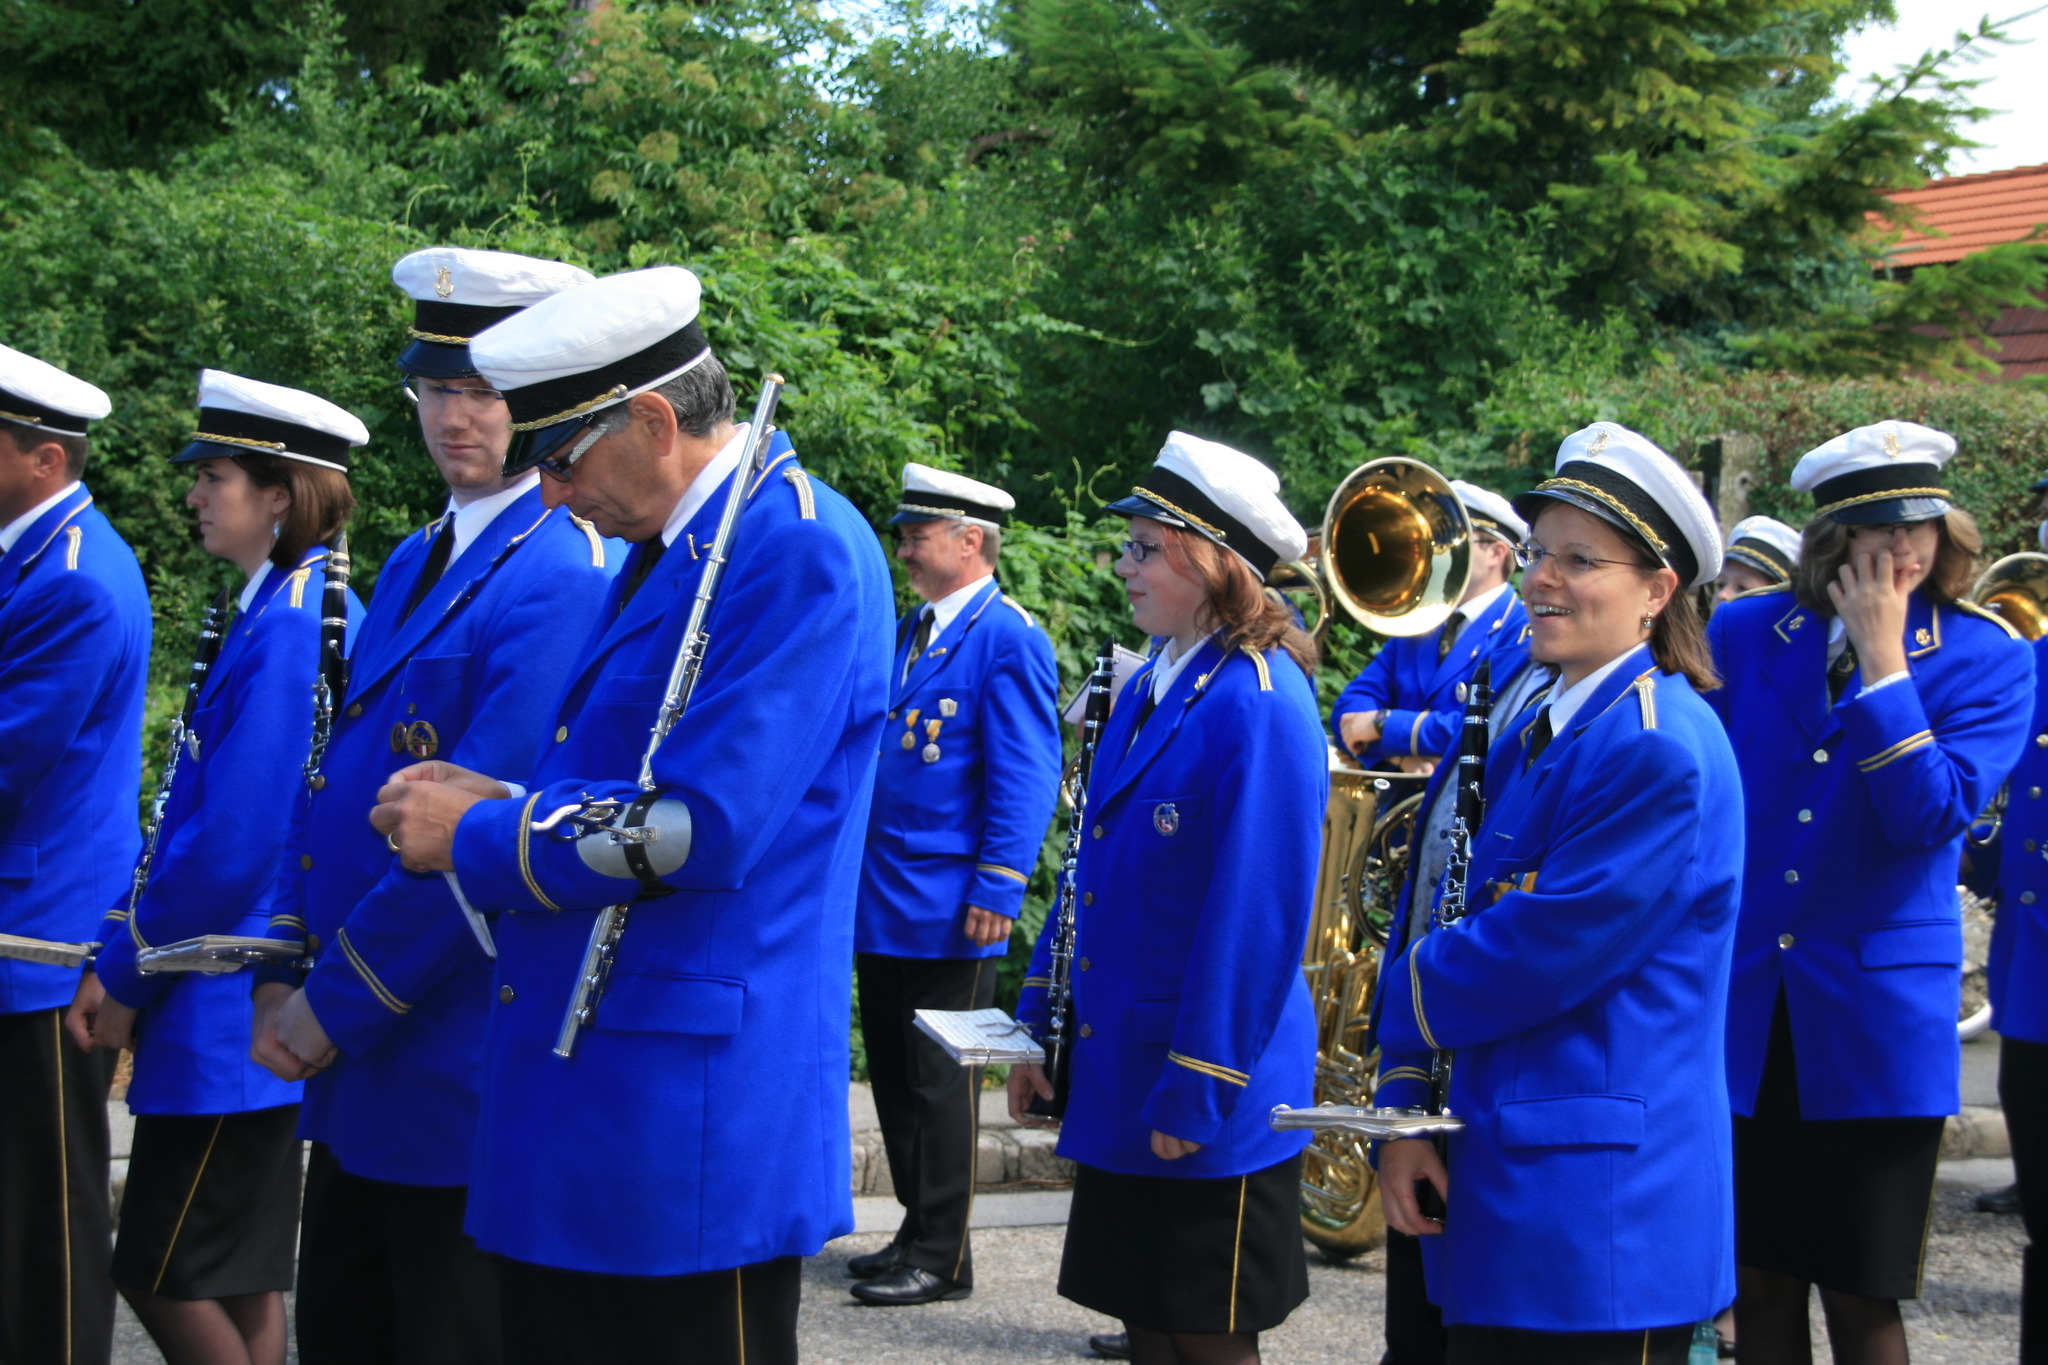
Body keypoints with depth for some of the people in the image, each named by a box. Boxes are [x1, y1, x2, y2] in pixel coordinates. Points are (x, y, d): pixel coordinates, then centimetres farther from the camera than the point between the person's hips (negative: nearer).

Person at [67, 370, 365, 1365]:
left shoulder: (288, 630, -19)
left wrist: (127, 980, -11)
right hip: (256, 1009, 10)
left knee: (162, 1273, -3)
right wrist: (118, 959, 13)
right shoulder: (284, 609, 13)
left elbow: (231, 845, -22)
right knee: (244, 1280, 14)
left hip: (232, 1020, -10)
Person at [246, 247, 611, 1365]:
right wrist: (285, 974, 5)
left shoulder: (562, 581, -16)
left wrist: (336, 1007, -16)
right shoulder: (413, 564, 14)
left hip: (465, 1073, -9)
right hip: (358, 1065, 9)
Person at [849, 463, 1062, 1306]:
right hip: (882, 908, 8)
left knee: (939, 1085, 0)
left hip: (948, 912, -8)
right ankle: (917, 1231, 24)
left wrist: (997, 890, -20)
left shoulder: (1008, 640, -11)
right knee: (894, 1077, 13)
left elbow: (1026, 776, -15)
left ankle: (942, 1257, 9)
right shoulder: (907, 632, 15)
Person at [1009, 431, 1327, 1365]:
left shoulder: (1259, 708, -18)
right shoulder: (1149, 689, 9)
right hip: (1120, 1084, 8)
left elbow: (1258, 919, -20)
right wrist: (1040, 1028, 14)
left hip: (1208, 1109, -8)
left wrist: (1196, 1096, -19)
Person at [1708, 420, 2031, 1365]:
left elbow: (1932, 816, -17)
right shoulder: (1742, 633, 3)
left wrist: (1882, 660, -18)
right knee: (1762, 1279, 9)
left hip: (1875, 1014, -2)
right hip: (1743, 1008, 2)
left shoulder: (1986, 658, -4)